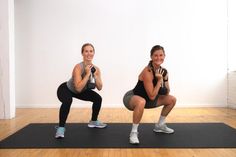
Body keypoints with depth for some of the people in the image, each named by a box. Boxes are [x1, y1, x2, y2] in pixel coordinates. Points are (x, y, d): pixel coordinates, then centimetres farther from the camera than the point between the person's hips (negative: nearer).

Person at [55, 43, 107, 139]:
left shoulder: (96, 69, -15)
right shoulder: (78, 67, -34)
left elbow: (99, 88, -14)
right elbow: (78, 88, -42)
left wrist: (95, 75, -27)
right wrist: (88, 74, -40)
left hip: (82, 90, 7)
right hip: (65, 89, -7)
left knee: (98, 98, 2)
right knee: (67, 101, -38)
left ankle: (93, 122, 24)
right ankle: (61, 128, -21)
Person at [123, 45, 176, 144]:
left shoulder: (164, 71, -6)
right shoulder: (147, 72, -29)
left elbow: (167, 92, 3)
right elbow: (152, 96, -28)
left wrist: (165, 90, -18)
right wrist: (159, 80, -27)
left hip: (147, 99, 8)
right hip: (131, 97, -8)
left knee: (172, 100, 9)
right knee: (141, 102, -43)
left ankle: (160, 125, 24)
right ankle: (134, 132, -22)